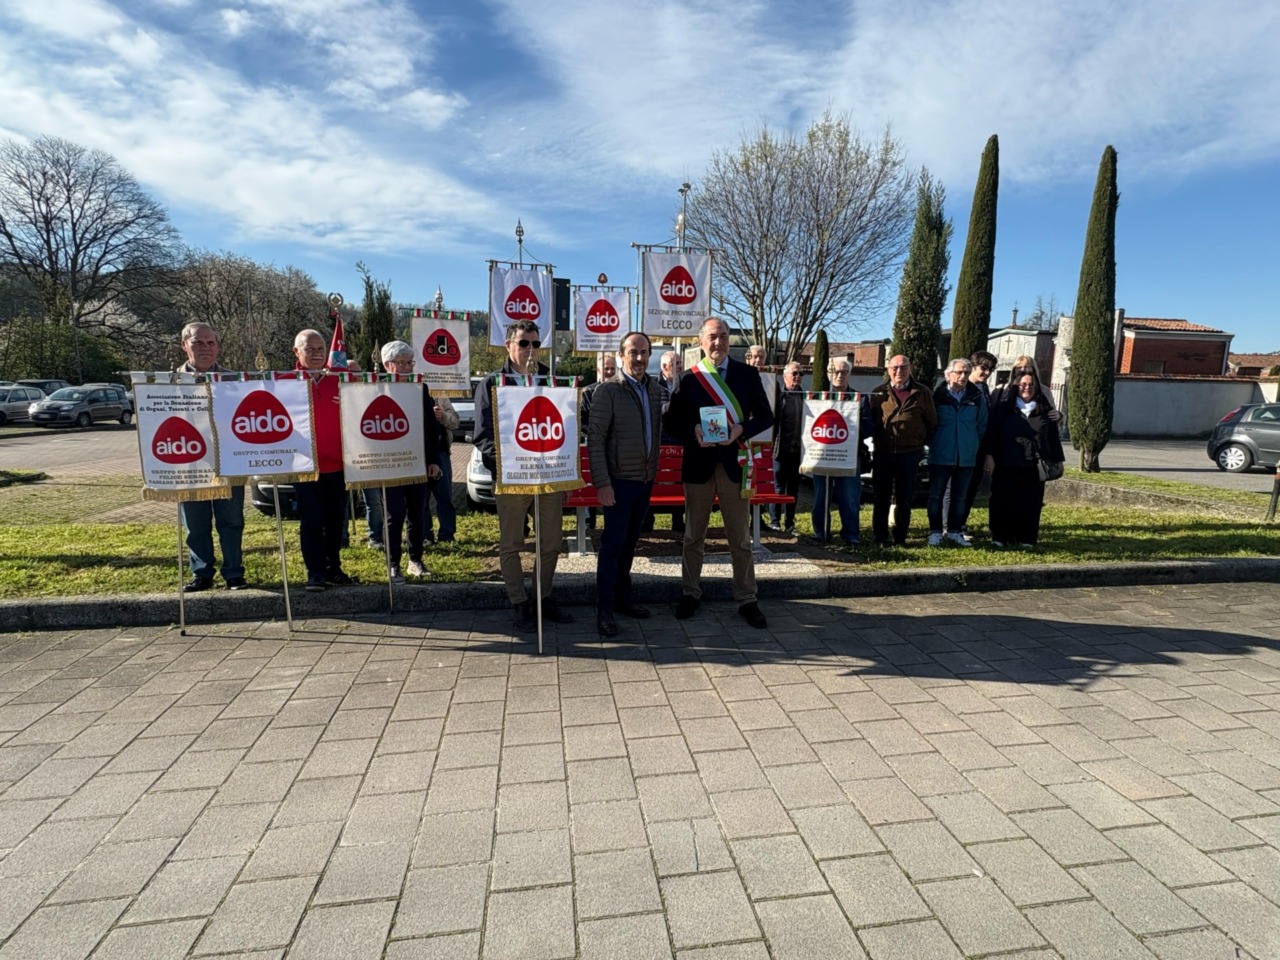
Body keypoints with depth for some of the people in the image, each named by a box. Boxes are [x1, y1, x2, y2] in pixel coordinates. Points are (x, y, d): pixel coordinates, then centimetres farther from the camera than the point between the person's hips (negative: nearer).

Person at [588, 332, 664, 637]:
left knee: (629, 542, 15)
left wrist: (654, 470, 10)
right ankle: (604, 610, 7)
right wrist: (602, 483, -19)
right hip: (619, 480, -6)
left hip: (646, 479, 6)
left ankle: (622, 597, 28)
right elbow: (595, 439, -14)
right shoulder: (609, 390, -11)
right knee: (612, 544, -2)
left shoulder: (655, 389, 8)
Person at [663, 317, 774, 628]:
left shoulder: (748, 374, 3)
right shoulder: (688, 378, 2)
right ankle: (690, 593, 27)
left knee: (740, 538, 6)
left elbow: (765, 416, 3)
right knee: (694, 535, 12)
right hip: (698, 464, 1)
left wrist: (741, 429, -16)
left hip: (734, 463, 0)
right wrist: (693, 431, -17)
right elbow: (672, 421, 4)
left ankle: (746, 600, 18)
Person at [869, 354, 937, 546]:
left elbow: (931, 422, 10)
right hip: (882, 453, 1)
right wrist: (875, 439, -1)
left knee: (904, 498, 7)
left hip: (909, 453, 0)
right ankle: (879, 537, 13)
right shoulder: (879, 393, 5)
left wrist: (919, 440, 6)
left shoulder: (922, 393, 4)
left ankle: (900, 538, 17)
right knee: (881, 498, 5)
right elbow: (869, 421, 9)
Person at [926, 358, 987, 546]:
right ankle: (935, 532, 10)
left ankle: (954, 531, 21)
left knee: (960, 496, 11)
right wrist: (933, 443, 2)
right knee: (936, 495, 1)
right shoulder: (938, 395, -6)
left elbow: (982, 425, 11)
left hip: (966, 457, 3)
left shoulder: (977, 397, 2)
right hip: (941, 455, -3)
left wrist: (973, 445, 7)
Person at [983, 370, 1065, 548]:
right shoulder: (1004, 407, 5)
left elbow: (1053, 436, 16)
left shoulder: (1044, 411, 13)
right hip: (1006, 466, -2)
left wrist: (1057, 460, 12)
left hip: (1034, 467, 3)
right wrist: (989, 455, -10)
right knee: (1004, 503, -1)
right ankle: (1000, 537, 6)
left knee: (1030, 504, 3)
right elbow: (992, 431, -1)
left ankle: (1027, 538, 11)